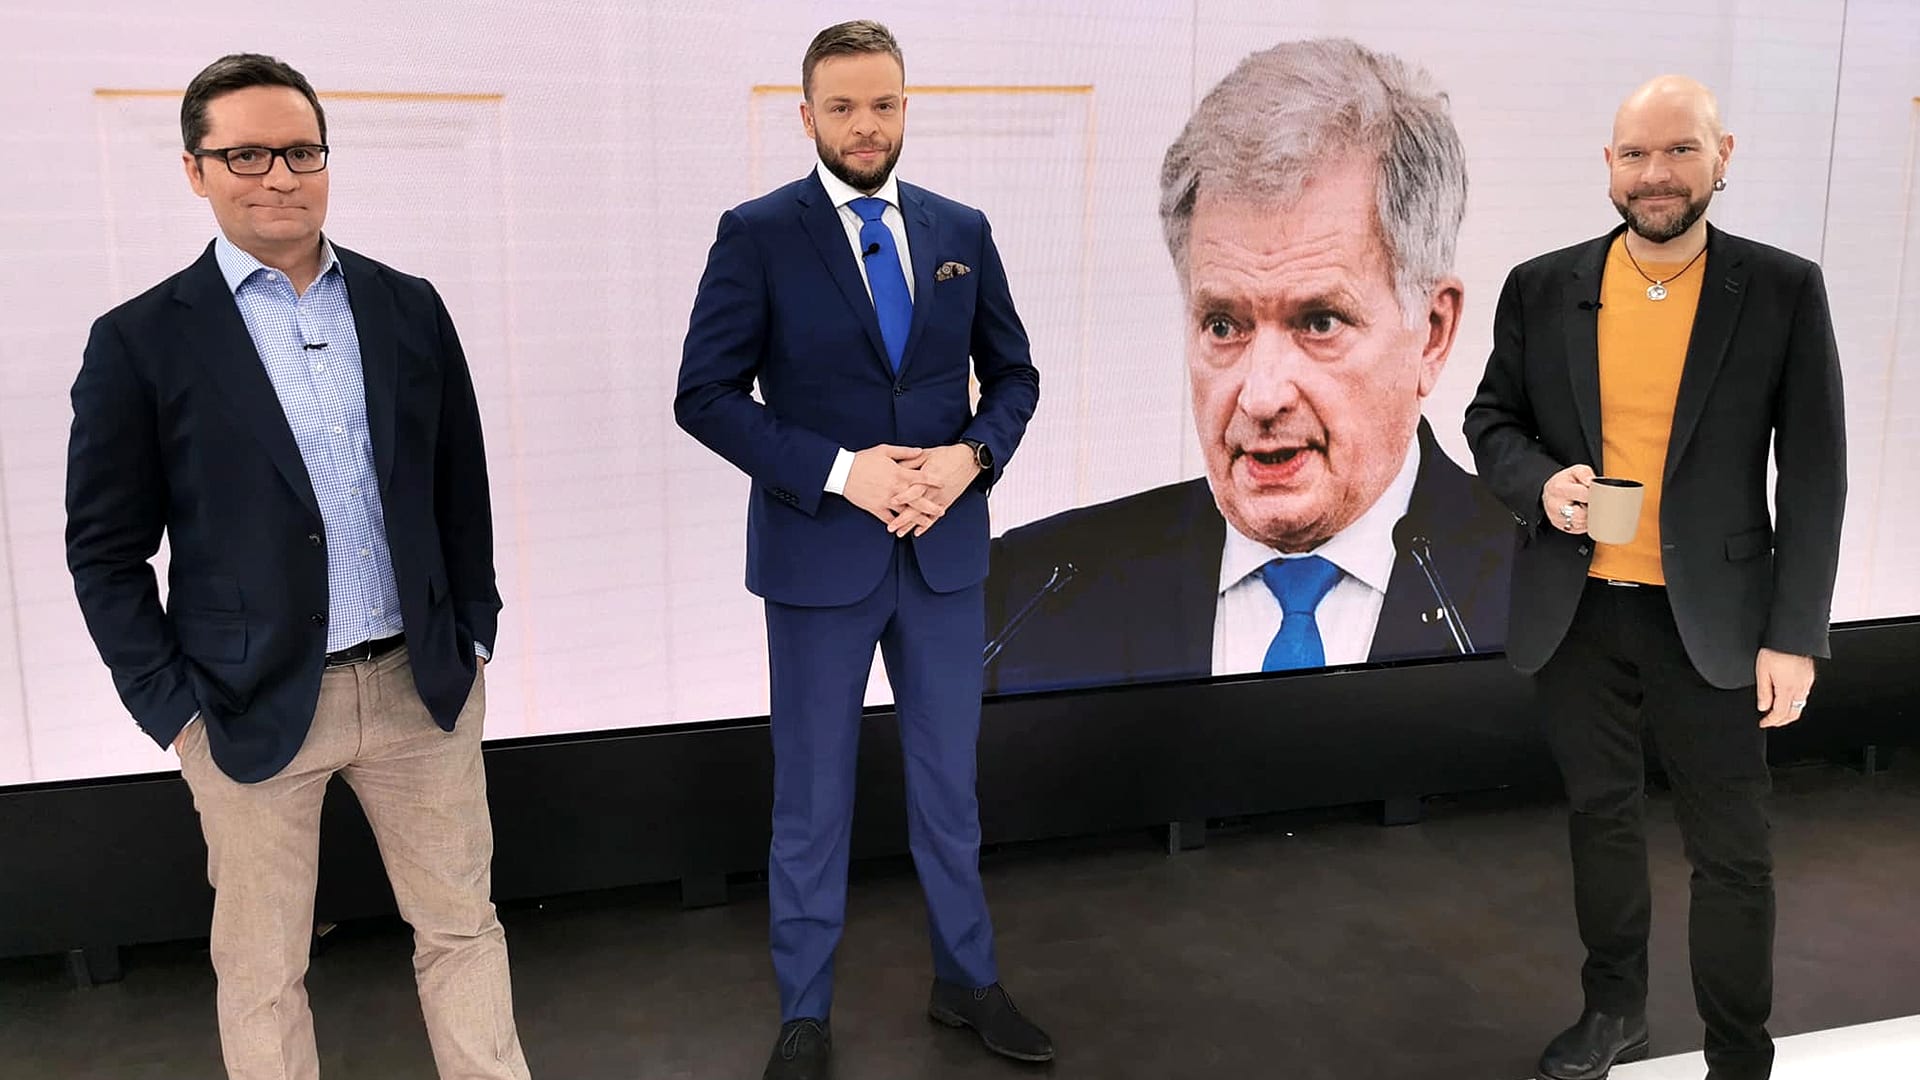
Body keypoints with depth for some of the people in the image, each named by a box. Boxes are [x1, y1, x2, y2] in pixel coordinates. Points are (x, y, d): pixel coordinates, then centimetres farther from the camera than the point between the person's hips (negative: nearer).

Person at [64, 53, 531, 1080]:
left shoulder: (409, 308, 4)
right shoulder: (140, 340, -5)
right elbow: (106, 549, -2)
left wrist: (473, 632, 7)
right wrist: (172, 708, -5)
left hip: (422, 685, 3)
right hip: (253, 706, -2)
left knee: (464, 927, 13)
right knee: (262, 973, 12)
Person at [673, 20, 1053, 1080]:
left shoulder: (961, 230, 5)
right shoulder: (757, 233, -6)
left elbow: (1012, 372, 11)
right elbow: (705, 395, -9)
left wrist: (973, 455, -10)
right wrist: (839, 471, -19)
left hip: (945, 549, 4)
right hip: (818, 553, -3)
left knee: (948, 778, 16)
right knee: (813, 793, 10)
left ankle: (966, 981, 36)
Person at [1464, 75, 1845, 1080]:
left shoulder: (1783, 290, -6)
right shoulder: (1542, 288, -1)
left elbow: (1813, 476, -4)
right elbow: (1491, 420, 8)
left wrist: (1794, 637, -8)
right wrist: (1540, 485, -14)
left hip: (1712, 622, -2)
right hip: (1576, 614, 2)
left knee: (1733, 852, 6)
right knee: (1600, 816, 18)